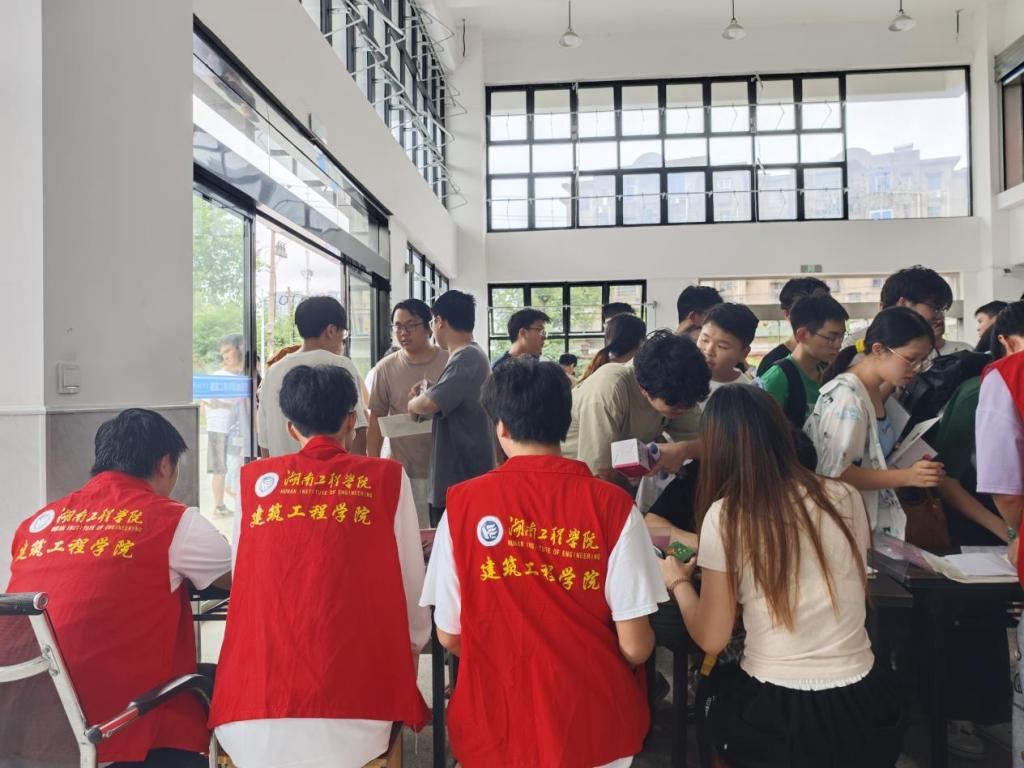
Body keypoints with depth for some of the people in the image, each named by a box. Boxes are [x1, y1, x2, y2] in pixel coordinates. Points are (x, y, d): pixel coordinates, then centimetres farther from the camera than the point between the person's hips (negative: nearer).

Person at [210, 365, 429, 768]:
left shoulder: (254, 479, 9)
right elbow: (412, 584, 6)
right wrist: (412, 647, 24)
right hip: (351, 711, -1)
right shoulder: (387, 478, 3)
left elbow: (241, 580, 17)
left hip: (252, 723, 2)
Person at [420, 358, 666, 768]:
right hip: (594, 724, 0)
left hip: (496, 724, 1)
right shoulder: (612, 505, -14)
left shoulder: (461, 503, -12)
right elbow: (635, 647, -12)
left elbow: (449, 637, -5)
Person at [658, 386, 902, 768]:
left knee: (718, 703, 29)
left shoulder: (725, 515, -15)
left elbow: (711, 638, -9)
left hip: (776, 715, -3)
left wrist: (678, 581, 8)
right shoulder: (845, 498, -4)